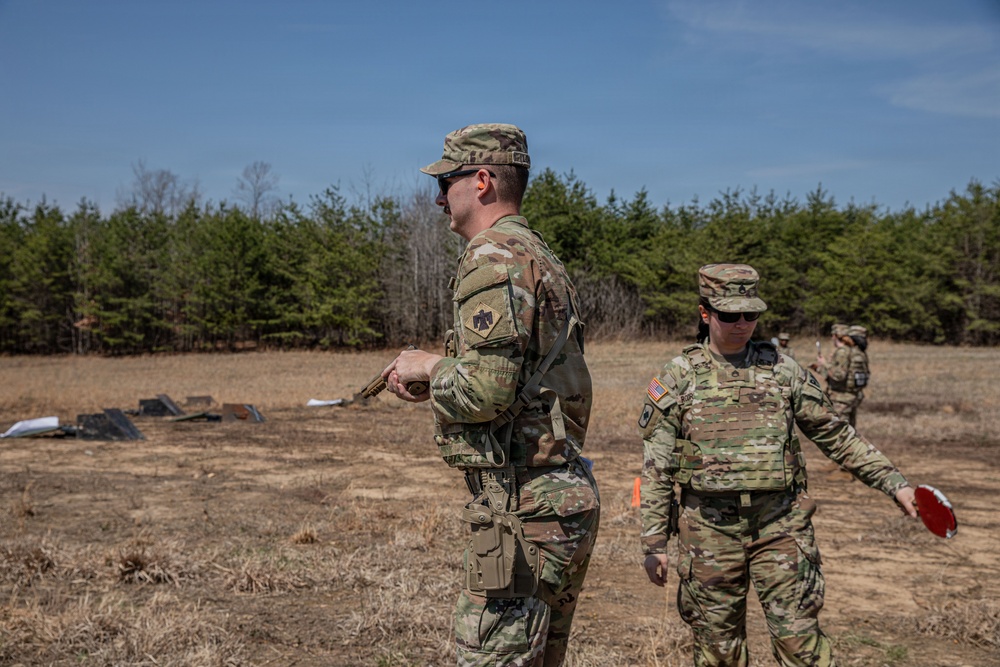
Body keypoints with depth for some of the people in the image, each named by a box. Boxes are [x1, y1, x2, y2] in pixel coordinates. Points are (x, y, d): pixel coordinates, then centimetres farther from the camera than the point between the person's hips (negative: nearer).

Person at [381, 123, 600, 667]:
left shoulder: (493, 259, -14)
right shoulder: (542, 259, 18)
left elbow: (486, 391, -24)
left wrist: (428, 367, -4)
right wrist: (440, 376, 14)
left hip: (523, 506, -10)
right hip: (569, 495, 10)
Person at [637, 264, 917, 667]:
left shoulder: (782, 370, 5)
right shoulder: (678, 377, 1)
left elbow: (836, 436, 12)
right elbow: (656, 469, 2)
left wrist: (895, 484, 5)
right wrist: (653, 543, -2)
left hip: (780, 524, 1)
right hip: (709, 528, 0)